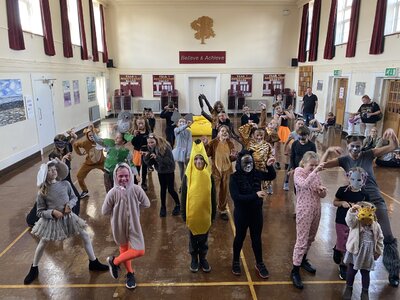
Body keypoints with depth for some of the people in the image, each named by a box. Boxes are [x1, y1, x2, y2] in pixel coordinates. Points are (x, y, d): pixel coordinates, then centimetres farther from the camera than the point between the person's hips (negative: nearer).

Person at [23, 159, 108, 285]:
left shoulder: (65, 184, -10)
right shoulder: (42, 192, -14)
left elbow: (74, 198, 4)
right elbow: (40, 212, -8)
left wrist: (70, 205, -16)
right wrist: (52, 212, -25)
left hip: (68, 217, 2)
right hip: (51, 220, -2)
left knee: (85, 236, 3)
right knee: (42, 244, 10)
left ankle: (93, 263, 20)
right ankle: (34, 269, 37)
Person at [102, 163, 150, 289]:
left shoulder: (136, 190, -18)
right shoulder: (113, 192, -20)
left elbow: (146, 204, -5)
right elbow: (104, 211, -12)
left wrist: (134, 206, -5)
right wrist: (117, 211, -7)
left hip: (134, 225, 1)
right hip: (119, 226, -1)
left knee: (140, 251, 1)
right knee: (124, 249, 16)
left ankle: (115, 261, 25)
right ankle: (130, 273, 39)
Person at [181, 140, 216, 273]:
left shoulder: (209, 175, -7)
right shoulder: (188, 175, -10)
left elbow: (213, 195, 0)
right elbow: (183, 195, -4)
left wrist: (213, 213, 2)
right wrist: (184, 213, -4)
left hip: (205, 212, 1)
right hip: (192, 213, -1)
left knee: (204, 237, 16)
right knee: (193, 237, 15)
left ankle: (203, 258, 34)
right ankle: (194, 259, 33)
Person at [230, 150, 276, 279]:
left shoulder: (256, 173, -7)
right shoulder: (235, 177, -18)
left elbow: (272, 176, 11)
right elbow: (236, 197, -27)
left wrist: (269, 166, -9)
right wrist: (255, 195, -30)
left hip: (256, 212, 3)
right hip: (241, 213, -3)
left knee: (256, 238, 17)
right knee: (240, 237, 16)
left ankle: (259, 264, 36)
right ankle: (236, 261, 39)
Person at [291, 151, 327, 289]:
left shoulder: (315, 173, 5)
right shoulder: (298, 172, -11)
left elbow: (322, 195, 10)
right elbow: (304, 184, -33)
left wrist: (323, 190, -12)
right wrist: (315, 171, -34)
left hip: (316, 210, 6)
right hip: (304, 211, -6)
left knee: (310, 238, 20)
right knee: (302, 240, -3)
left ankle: (303, 260, 41)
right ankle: (295, 271, 7)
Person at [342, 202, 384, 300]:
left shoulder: (376, 226, -6)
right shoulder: (355, 223, -14)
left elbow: (379, 240, 6)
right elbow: (349, 219, -38)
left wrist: (378, 252, 10)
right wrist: (352, 211, -55)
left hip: (368, 256, 2)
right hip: (355, 253, -2)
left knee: (365, 273, 16)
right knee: (351, 272, 13)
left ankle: (365, 291, 35)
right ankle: (349, 288, 33)